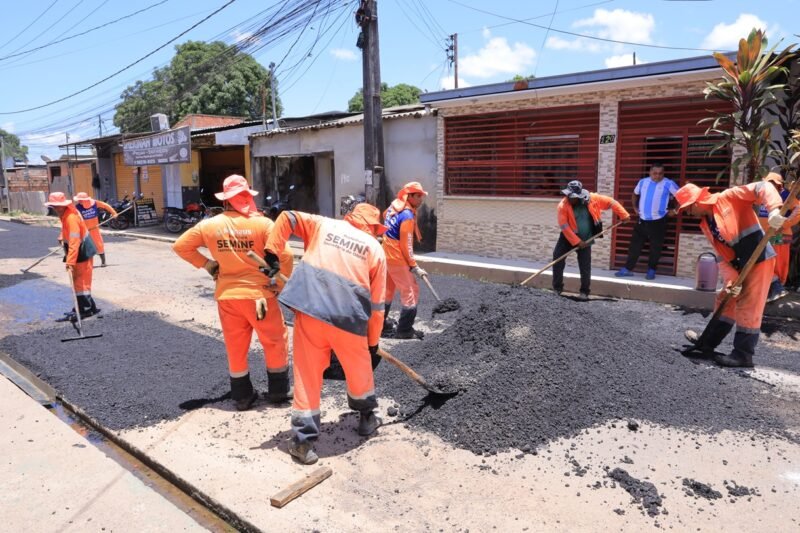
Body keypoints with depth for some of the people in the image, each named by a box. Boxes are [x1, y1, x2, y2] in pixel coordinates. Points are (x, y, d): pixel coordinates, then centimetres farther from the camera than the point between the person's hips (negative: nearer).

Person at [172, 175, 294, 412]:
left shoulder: (209, 225, -1)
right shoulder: (261, 223, -12)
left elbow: (180, 246, 7)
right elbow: (285, 255, -17)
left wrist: (206, 263, 10)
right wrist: (280, 283, -4)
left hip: (227, 295, 4)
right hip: (259, 294, -3)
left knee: (236, 347, 16)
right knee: (275, 342, 15)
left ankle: (242, 396, 27)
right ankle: (278, 391, 24)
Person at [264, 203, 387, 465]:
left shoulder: (323, 224, 15)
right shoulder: (376, 248, 10)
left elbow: (287, 217, 9)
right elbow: (376, 304, 10)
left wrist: (272, 254, 7)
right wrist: (373, 342, 18)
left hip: (309, 308, 1)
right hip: (348, 316, -1)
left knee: (307, 374, 10)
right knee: (359, 371, 22)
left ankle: (302, 440, 12)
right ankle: (367, 418, 42)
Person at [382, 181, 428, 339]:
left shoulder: (394, 206, 7)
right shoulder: (407, 215, -20)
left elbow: (384, 216, 31)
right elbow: (406, 245, -19)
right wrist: (414, 267, -14)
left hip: (386, 254, 9)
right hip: (396, 258, -9)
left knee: (388, 289, 20)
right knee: (410, 291, -1)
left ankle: (382, 324, 30)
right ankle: (404, 330, 1)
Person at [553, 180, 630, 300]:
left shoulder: (592, 199, -15)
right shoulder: (563, 205, -20)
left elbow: (610, 202, -3)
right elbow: (564, 226, -20)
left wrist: (624, 215, -7)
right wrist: (577, 242, -21)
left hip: (585, 239, 0)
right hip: (568, 237, 0)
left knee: (585, 266, 1)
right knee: (557, 257, -6)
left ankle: (584, 291, 16)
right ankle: (557, 288, 7)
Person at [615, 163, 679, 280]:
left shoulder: (669, 184, -7)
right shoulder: (643, 182, 5)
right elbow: (635, 194, 23)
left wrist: (675, 210, -3)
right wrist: (635, 207, 14)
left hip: (658, 221, -3)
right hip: (642, 220, 3)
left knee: (655, 247, 5)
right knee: (635, 245, 5)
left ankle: (651, 270, 17)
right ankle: (627, 268, 10)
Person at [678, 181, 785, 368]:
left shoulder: (729, 198, -11)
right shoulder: (705, 225, 8)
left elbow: (762, 188, -21)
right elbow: (722, 256, 5)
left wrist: (774, 210, -37)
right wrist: (731, 280, -7)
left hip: (760, 259, -8)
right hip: (740, 264, 8)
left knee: (747, 308, -3)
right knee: (726, 301, 15)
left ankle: (743, 354, 7)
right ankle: (707, 342, 28)